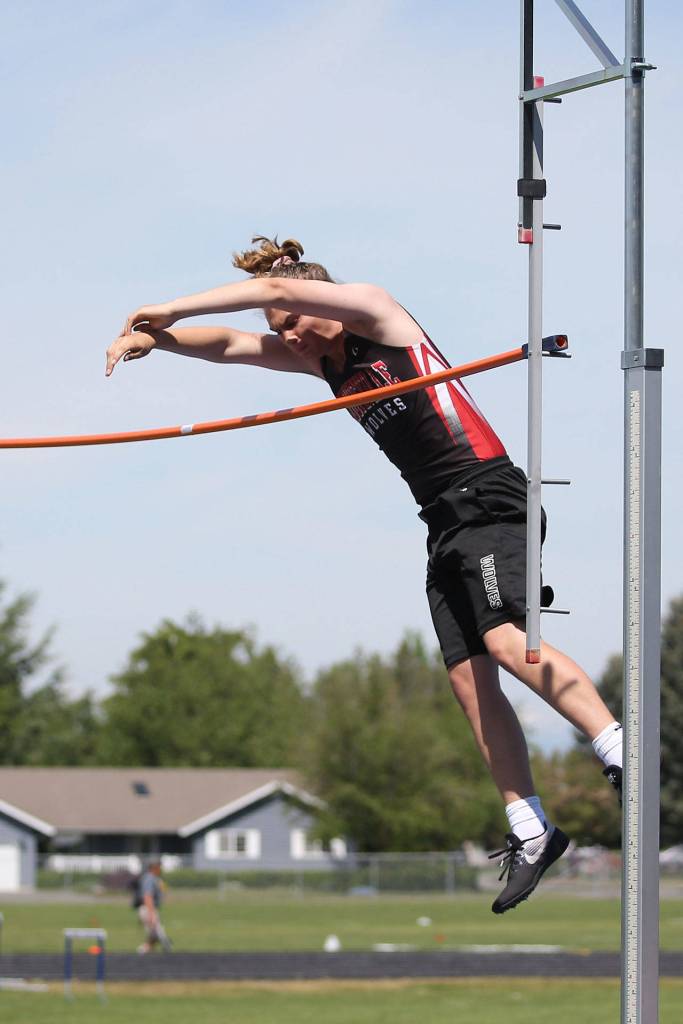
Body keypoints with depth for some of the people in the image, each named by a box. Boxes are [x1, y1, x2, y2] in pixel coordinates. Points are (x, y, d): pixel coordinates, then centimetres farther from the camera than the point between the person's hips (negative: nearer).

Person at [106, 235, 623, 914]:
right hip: (444, 522, 9)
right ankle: (529, 831, -1)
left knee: (506, 640, -27)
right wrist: (155, 339, -3)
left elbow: (276, 286, -13)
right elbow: (229, 345, 15)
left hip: (488, 497, -9)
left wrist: (170, 310, -11)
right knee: (467, 678, -1)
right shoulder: (324, 362, 19)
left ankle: (623, 753, -29)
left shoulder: (378, 314, -3)